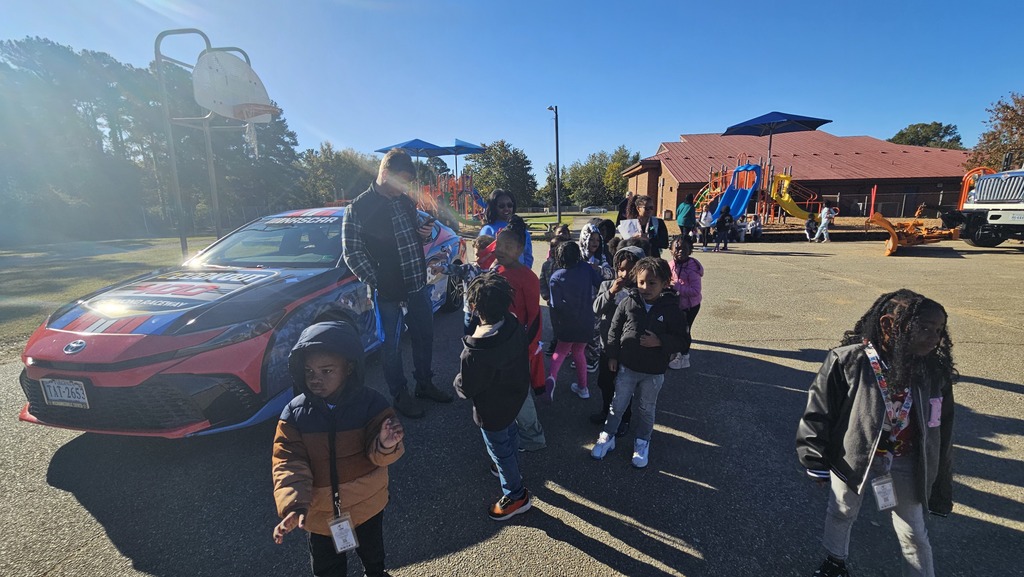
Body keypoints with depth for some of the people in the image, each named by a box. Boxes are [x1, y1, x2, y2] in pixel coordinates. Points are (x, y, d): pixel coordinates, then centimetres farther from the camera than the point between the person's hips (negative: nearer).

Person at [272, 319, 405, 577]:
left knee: (371, 550, 28)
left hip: (367, 504, 0)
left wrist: (386, 446, -46)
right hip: (319, 511, 1)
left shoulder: (372, 403, -22)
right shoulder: (294, 413, -17)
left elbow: (378, 455, -22)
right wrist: (293, 504, -32)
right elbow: (289, 463, -18)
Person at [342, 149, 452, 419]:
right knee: (393, 346, 9)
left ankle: (425, 384, 37)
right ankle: (400, 395, 28)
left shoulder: (406, 202, 7)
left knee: (425, 337, 17)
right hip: (389, 293, -6)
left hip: (418, 285, 6)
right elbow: (352, 253, -10)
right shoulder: (358, 208, -11)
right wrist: (377, 283, -15)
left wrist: (425, 233, -2)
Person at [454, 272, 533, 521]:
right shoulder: (514, 325, -20)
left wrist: (458, 381, -2)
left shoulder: (476, 354, -41)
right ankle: (510, 470, 62)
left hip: (493, 410, -7)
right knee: (510, 433, 33)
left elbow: (466, 389, -24)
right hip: (515, 395, 8)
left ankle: (516, 496, 43)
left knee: (500, 449, 19)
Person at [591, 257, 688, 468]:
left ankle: (642, 442, 39)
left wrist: (660, 342, -24)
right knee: (617, 405, 15)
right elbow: (614, 330, 1)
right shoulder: (628, 303, -10)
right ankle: (607, 437, 34)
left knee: (646, 409, 18)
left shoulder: (671, 309, -13)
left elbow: (682, 339, -7)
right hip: (626, 367, 1)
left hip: (653, 372, -1)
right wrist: (612, 355, 2)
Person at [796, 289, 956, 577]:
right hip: (852, 456, -1)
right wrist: (816, 462, -8)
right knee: (841, 513, 21)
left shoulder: (935, 371, -11)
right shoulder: (847, 361, -23)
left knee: (913, 533, 15)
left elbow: (941, 431, 0)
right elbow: (818, 412, -14)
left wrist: (941, 486, 6)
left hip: (906, 464, 2)